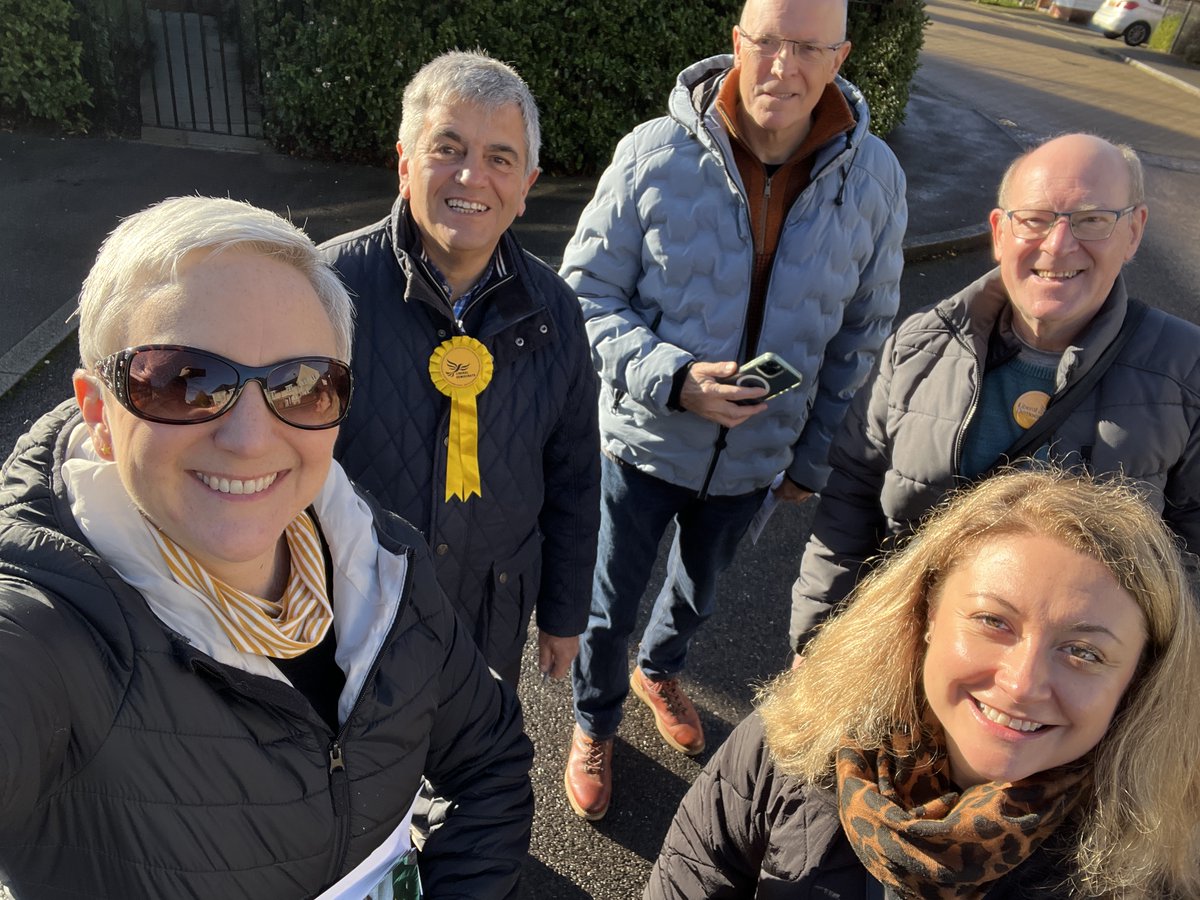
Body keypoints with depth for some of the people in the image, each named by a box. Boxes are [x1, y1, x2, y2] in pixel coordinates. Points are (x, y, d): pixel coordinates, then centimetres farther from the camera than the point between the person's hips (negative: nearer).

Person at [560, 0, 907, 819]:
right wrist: (670, 379, -28)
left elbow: (862, 334, 1)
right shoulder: (655, 154, -19)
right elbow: (586, 290, -13)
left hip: (757, 457, 3)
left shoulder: (874, 177, -10)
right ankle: (596, 723, 48)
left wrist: (815, 457, 4)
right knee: (611, 608, 16)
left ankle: (660, 671, 62)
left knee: (698, 593, 28)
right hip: (646, 440, -2)